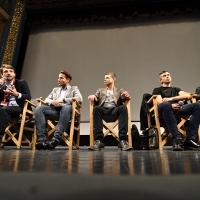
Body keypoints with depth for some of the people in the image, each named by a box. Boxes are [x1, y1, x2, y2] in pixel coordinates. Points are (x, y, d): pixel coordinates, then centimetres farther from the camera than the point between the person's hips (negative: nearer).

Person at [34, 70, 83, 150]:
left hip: (65, 108, -4)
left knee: (66, 107, -40)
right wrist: (52, 102, -4)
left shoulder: (74, 88, 20)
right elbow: (46, 99, 22)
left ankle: (55, 139, -42)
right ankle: (41, 139, -29)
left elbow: (79, 98, -1)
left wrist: (63, 100, -10)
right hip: (54, 109, 4)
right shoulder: (55, 89, 34)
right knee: (38, 109, -25)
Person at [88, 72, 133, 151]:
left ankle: (123, 140, -37)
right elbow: (95, 98, 13)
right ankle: (99, 140, -37)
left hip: (115, 110, 0)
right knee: (96, 108, -34)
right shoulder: (100, 90, 30)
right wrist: (92, 96, -11)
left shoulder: (120, 91, 27)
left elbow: (124, 98, 7)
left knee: (123, 107, -34)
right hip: (103, 110, 1)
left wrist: (126, 95, -18)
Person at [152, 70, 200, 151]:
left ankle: (190, 139, -30)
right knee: (165, 105, -40)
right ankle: (177, 139, -44)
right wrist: (171, 105, -21)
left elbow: (188, 95, 13)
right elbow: (159, 102, 1)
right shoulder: (157, 90, 22)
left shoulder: (176, 89, 35)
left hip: (179, 108, 4)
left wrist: (171, 99, -2)